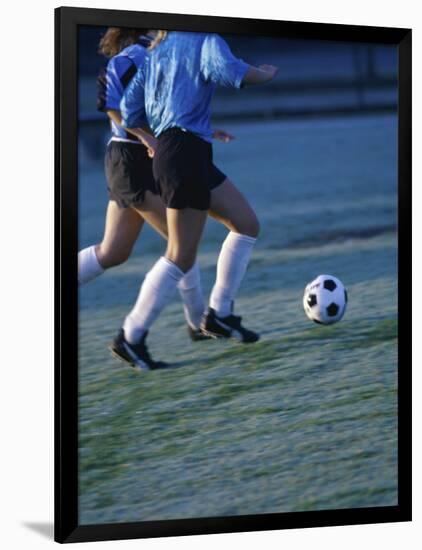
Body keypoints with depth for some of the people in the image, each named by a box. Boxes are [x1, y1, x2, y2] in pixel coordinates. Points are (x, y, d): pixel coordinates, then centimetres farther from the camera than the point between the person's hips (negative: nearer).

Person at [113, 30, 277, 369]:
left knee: (247, 225, 14)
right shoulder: (204, 39, -2)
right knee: (181, 256, -5)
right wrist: (266, 74, -5)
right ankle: (130, 337, 0)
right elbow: (226, 70, -24)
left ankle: (219, 314, 13)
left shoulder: (155, 52, 19)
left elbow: (129, 115, 15)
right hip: (185, 153, -9)